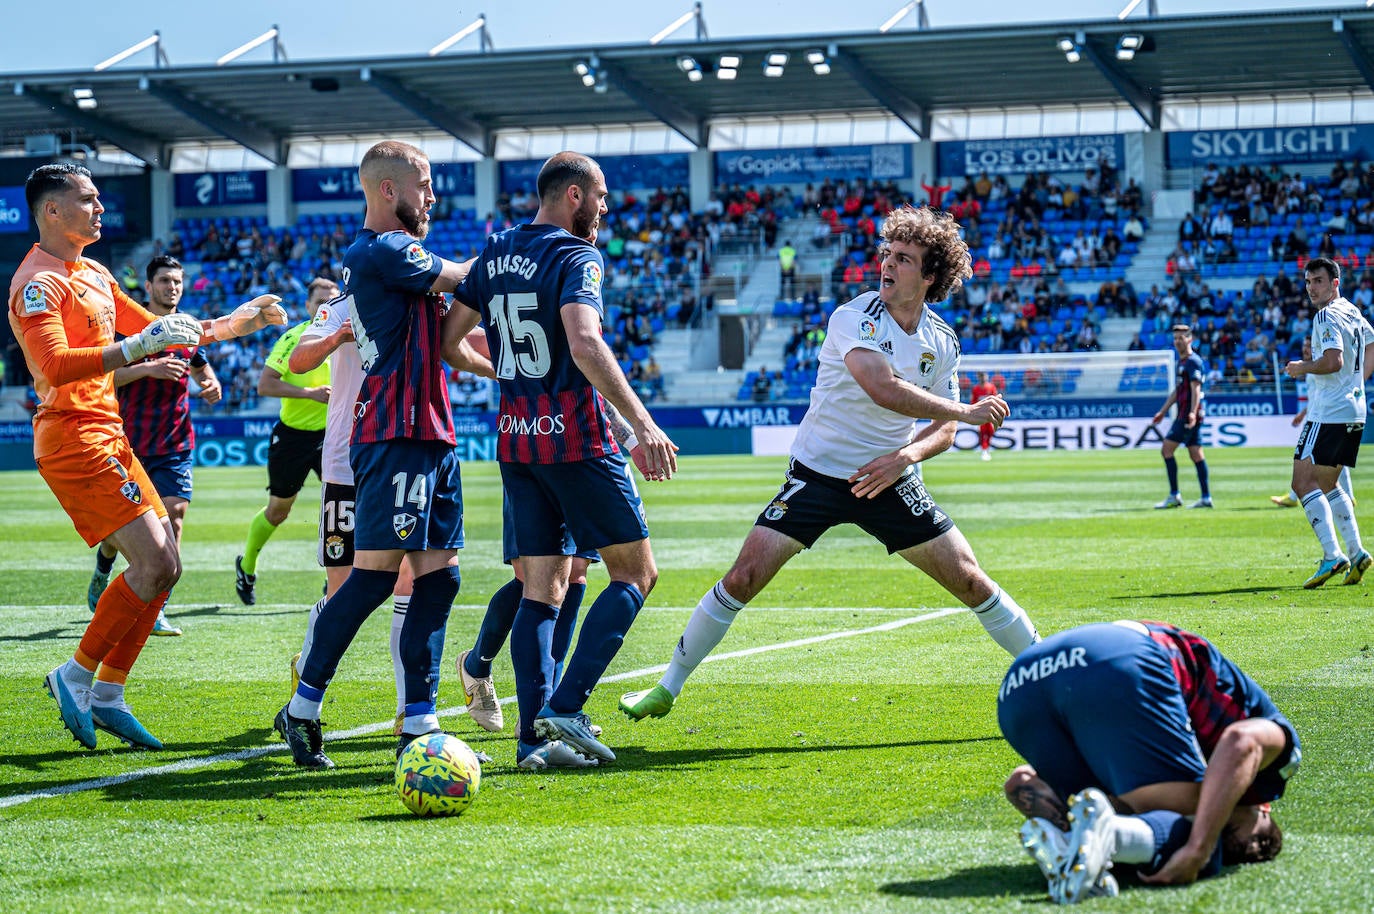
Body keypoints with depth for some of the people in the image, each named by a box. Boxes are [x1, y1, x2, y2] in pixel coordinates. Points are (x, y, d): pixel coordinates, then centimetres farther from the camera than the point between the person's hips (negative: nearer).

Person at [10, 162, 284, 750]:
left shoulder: (94, 276, 19)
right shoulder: (38, 282, -12)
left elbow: (154, 331, 30)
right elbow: (56, 366, -25)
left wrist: (235, 323, 25)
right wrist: (138, 347, -29)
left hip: (107, 436, 10)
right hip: (72, 439, -10)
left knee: (165, 565, 5)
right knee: (154, 561, -16)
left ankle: (106, 696, 8)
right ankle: (77, 676, -5)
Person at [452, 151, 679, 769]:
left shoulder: (494, 254, 11)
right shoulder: (574, 257, -11)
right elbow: (584, 346, -26)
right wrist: (642, 424, -28)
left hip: (515, 438, 7)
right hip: (575, 437, -7)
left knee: (542, 585, 8)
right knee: (635, 572, 2)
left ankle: (534, 735, 0)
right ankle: (565, 707, -10)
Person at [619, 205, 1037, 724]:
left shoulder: (942, 342, 1)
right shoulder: (854, 318, -16)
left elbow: (942, 428, 6)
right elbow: (884, 390, -30)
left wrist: (906, 455, -16)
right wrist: (967, 412, -24)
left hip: (887, 480, 3)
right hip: (818, 471, -3)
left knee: (970, 581, -4)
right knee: (743, 578, -11)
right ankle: (667, 689, 3)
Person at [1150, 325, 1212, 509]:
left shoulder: (1193, 361, -11)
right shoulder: (1182, 362, 19)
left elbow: (1195, 389, -20)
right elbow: (1177, 390, 27)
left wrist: (1192, 413, -30)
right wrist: (1163, 411, 29)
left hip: (1189, 415, -10)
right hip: (1183, 414, 10)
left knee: (1166, 450, -9)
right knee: (1196, 454, 7)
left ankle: (1174, 496, -8)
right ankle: (1206, 497, 5)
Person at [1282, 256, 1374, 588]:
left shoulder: (1327, 316, -13)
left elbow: (1333, 361, -26)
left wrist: (1302, 367, -10)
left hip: (1328, 413, -10)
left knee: (1304, 483, -11)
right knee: (1327, 486, 17)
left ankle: (1333, 556, -21)